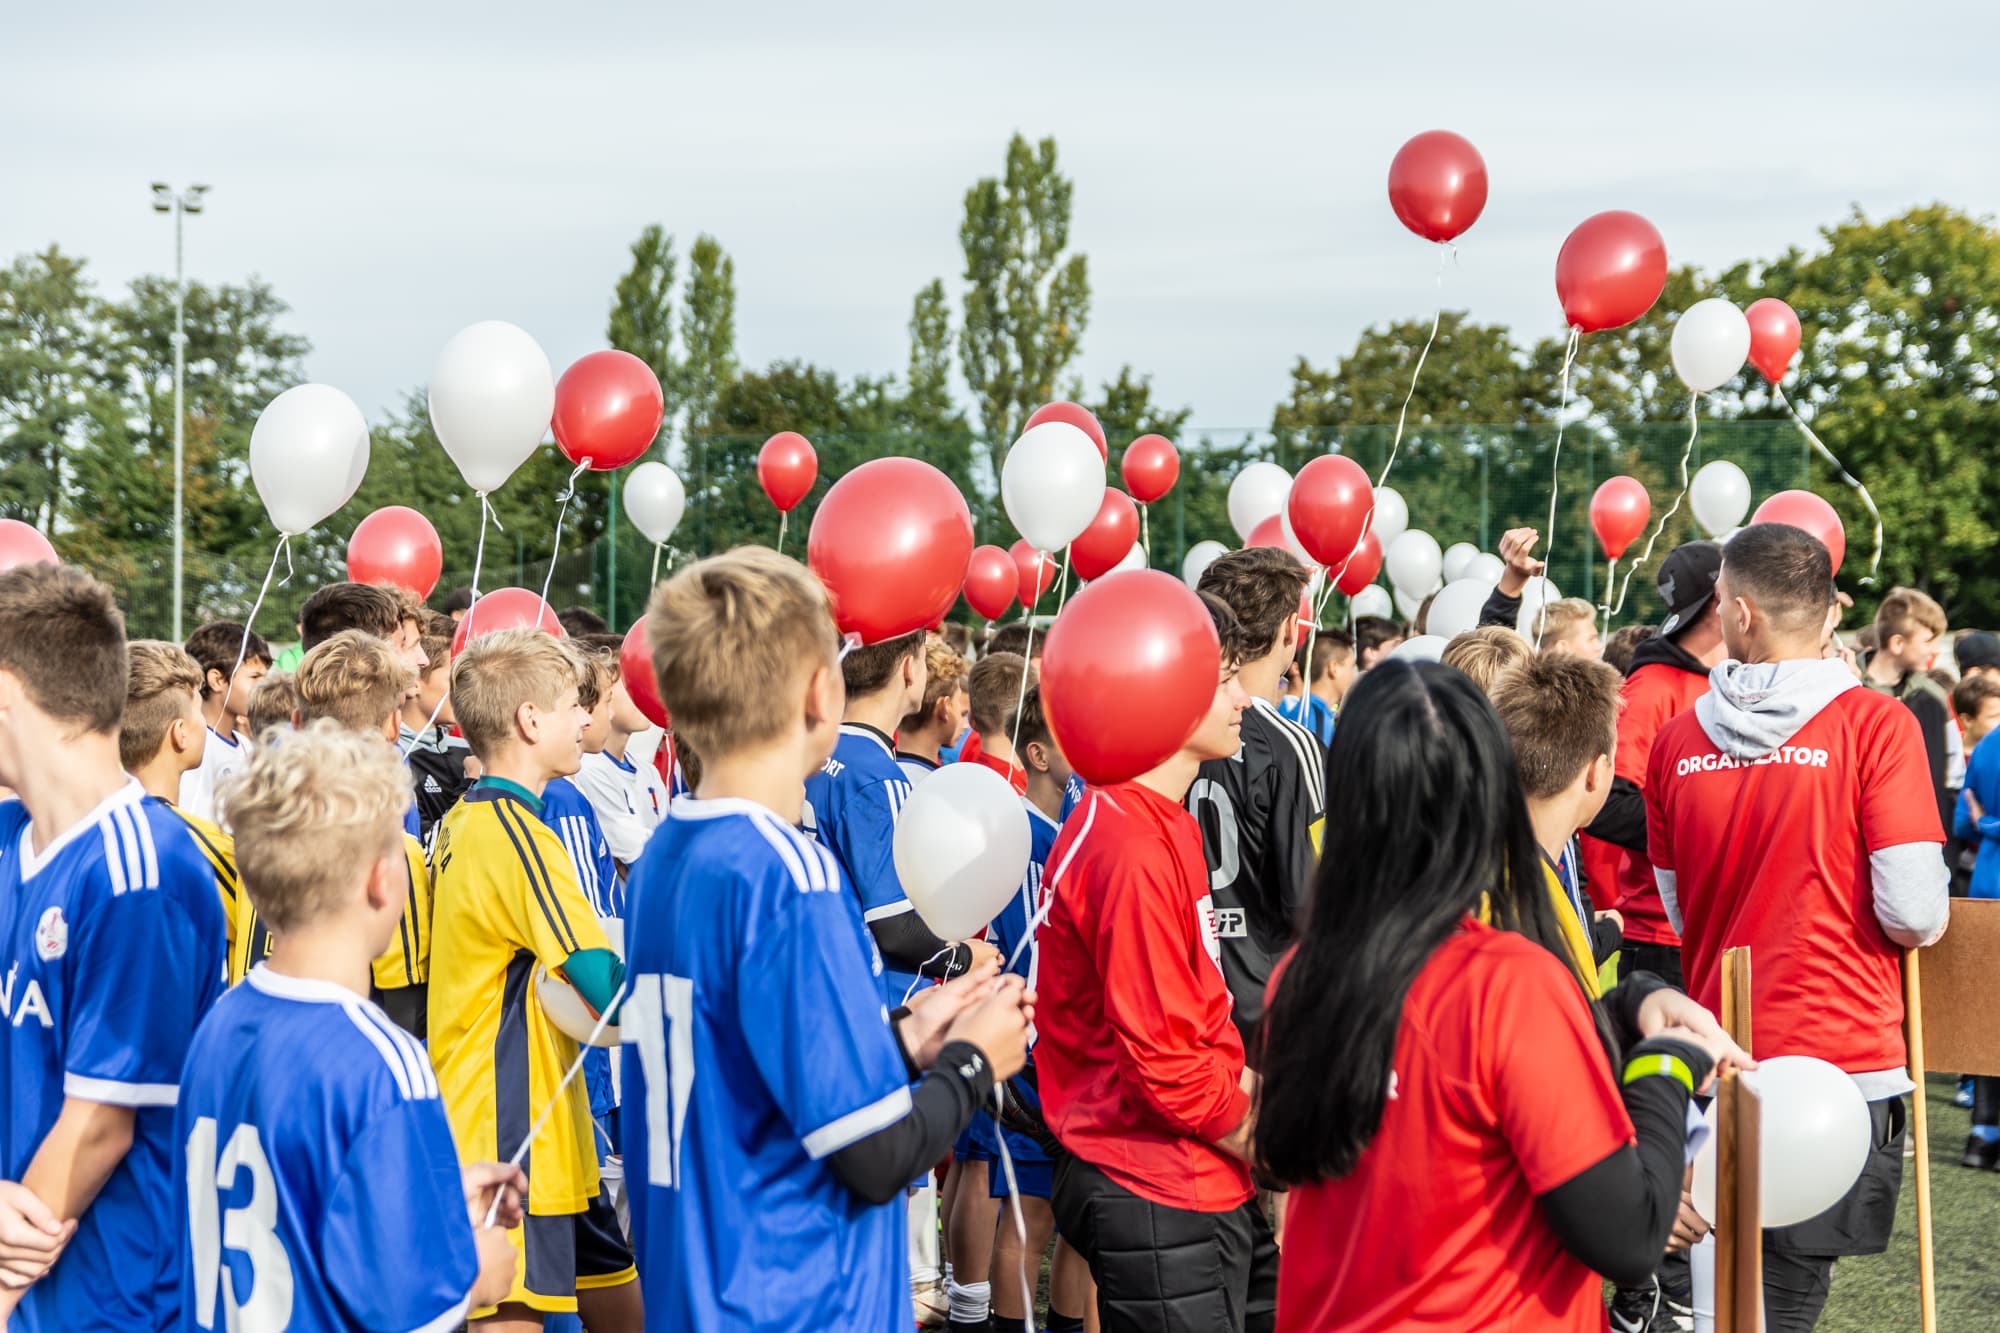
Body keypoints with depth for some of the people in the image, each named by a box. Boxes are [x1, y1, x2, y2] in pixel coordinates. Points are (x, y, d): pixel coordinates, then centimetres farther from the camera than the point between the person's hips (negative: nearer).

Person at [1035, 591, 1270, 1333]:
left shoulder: (1163, 825, 12)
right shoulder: (1132, 847, -20)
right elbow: (1161, 1059, -21)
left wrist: (1247, 1085, 5)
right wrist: (1257, 1135, -8)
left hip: (1208, 1186, 10)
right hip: (1155, 1196, -10)